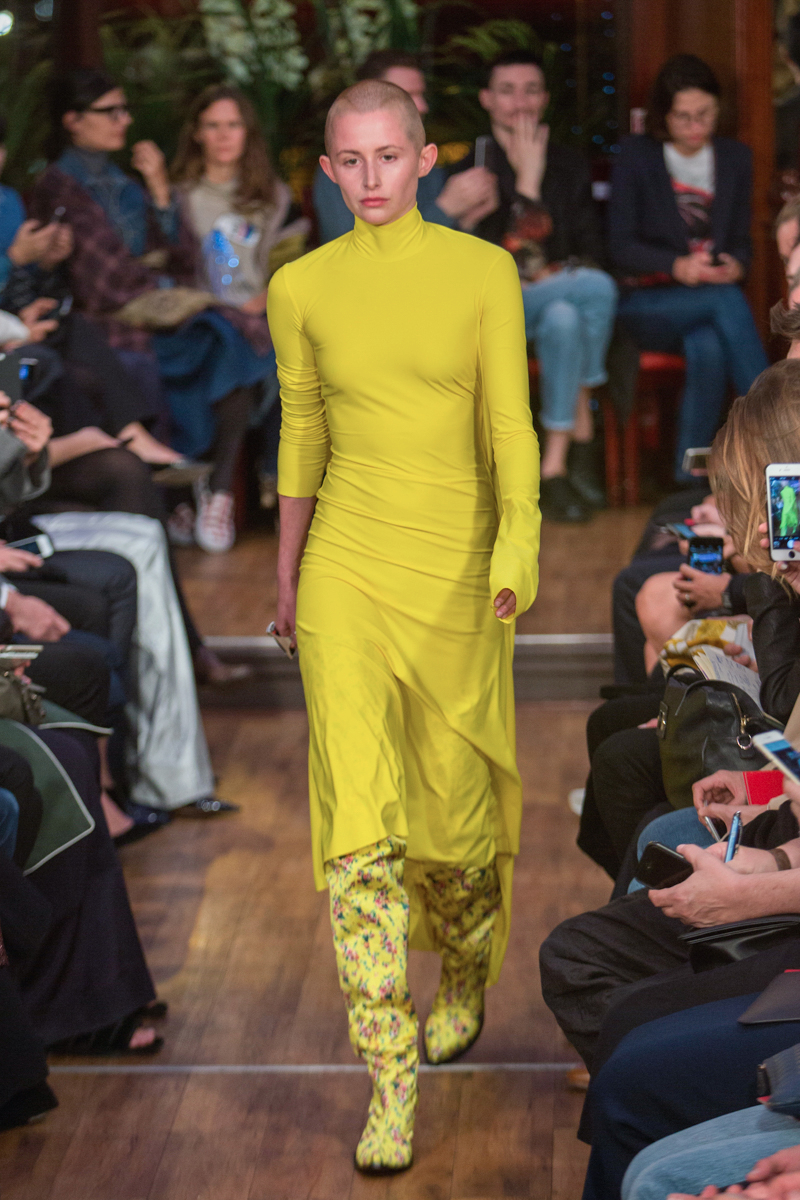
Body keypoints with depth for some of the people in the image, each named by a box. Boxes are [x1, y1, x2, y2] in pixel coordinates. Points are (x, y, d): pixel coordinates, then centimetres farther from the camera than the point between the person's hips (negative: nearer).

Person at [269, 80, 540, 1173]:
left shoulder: (483, 273, -3)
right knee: (360, 829, -10)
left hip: (455, 567, 0)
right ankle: (391, 1081, -7)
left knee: (456, 801, 12)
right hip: (344, 569, 1)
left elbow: (509, 424, -5)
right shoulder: (302, 288, 3)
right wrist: (287, 576, 18)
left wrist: (517, 549, -19)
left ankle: (467, 982, 42)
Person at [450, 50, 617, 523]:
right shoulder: (470, 170, 0)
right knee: (598, 289, -31)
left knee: (564, 317, -35)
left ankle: (556, 466, -29)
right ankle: (582, 429, -20)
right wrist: (528, 179, -12)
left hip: (562, 295, 3)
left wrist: (565, 273, -8)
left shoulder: (570, 165, 14)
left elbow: (592, 248, 15)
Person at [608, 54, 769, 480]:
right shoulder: (636, 155, 2)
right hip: (646, 305, -2)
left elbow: (741, 239, 15)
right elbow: (620, 245, -4)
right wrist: (677, 266, -21)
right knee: (727, 300, -34)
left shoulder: (734, 158, 14)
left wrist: (735, 265, -11)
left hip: (713, 297, 3)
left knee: (709, 348, -36)